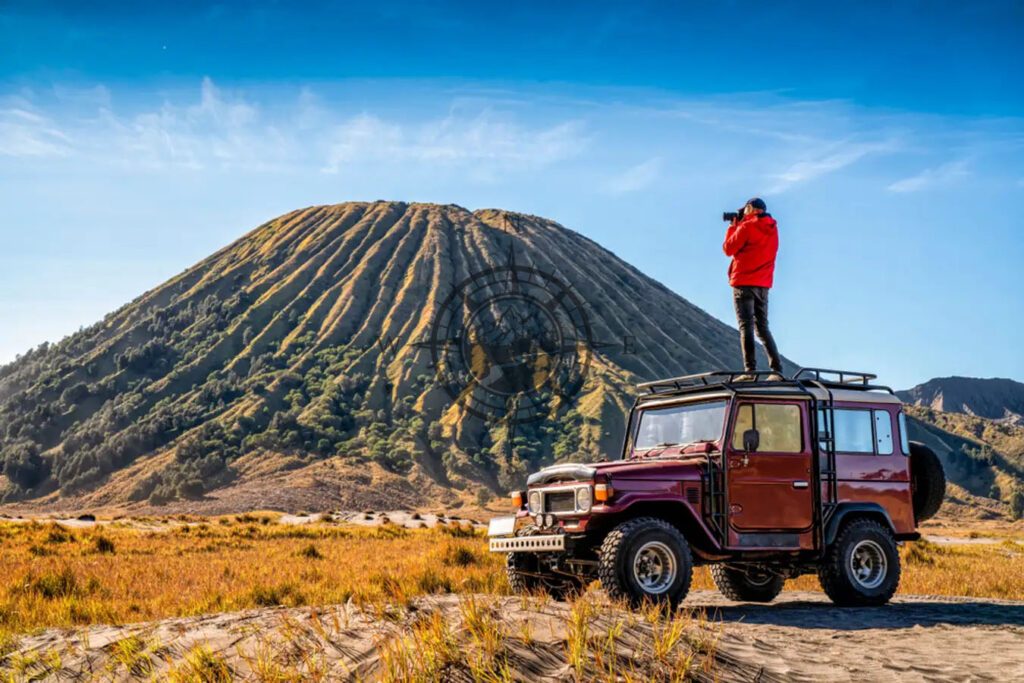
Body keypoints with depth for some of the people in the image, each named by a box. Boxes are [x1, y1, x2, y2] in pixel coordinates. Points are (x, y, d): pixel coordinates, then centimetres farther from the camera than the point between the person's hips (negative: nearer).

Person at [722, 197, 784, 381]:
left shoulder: (747, 227, -9)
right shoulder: (772, 229, 13)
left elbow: (728, 249, -2)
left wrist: (733, 226, 11)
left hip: (744, 283, -7)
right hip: (763, 284, 7)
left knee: (746, 326, -9)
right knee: (762, 327, 12)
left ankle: (750, 370, -17)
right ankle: (777, 370, 4)